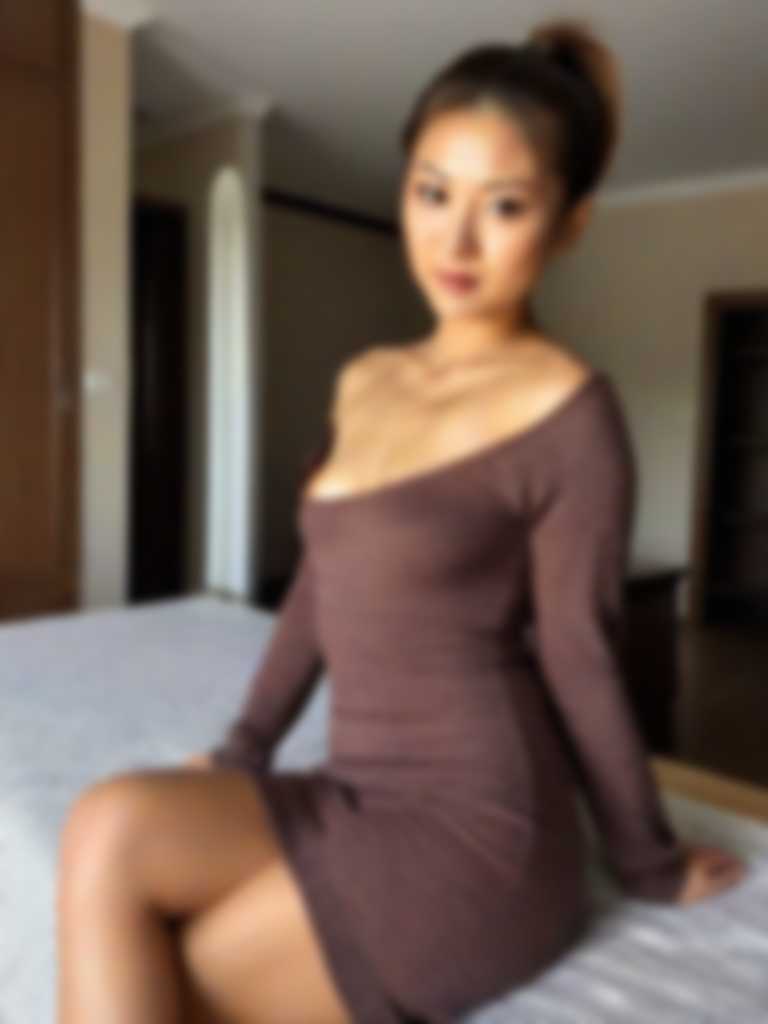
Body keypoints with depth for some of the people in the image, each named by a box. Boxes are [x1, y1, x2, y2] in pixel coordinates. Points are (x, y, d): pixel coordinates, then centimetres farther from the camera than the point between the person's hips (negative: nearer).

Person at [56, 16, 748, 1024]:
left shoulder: (569, 410, -14)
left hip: (476, 835, -6)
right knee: (110, 831, -17)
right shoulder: (365, 381, 8)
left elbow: (579, 661, -8)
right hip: (362, 798, 6)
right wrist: (243, 747, 13)